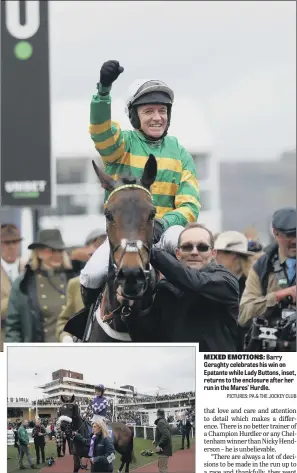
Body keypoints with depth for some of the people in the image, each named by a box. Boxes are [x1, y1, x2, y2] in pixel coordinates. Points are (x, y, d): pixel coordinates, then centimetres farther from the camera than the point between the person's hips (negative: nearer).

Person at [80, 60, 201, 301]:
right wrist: (104, 90, -39)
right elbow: (100, 130, -20)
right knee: (92, 276, -24)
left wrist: (163, 223, -22)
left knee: (180, 237, -35)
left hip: (165, 229, 0)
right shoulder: (123, 143, 3)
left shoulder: (180, 154, 8)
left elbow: (190, 206, 0)